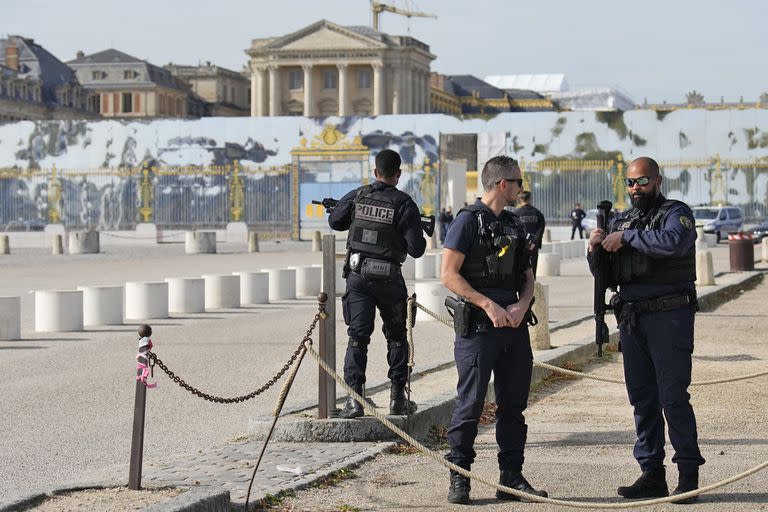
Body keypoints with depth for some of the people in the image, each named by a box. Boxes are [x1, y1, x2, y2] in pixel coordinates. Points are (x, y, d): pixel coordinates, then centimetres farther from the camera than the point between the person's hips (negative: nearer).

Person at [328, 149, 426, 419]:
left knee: (358, 337, 0)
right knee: (397, 337, 15)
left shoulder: (357, 196, 0)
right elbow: (416, 249, -10)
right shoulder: (404, 204, -9)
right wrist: (419, 239, 13)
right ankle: (398, 397, 16)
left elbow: (334, 221, 15)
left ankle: (354, 399, -11)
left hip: (358, 276, 1)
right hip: (388, 278, -1)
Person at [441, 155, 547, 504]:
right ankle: (458, 479, 3)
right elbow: (449, 275, -12)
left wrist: (521, 306, -3)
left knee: (513, 405, 9)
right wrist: (489, 305, -16)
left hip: (514, 324, 7)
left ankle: (512, 478, 16)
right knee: (470, 404, -4)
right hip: (478, 328, -7)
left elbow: (528, 276, 18)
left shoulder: (514, 225, 16)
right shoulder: (469, 220, -7)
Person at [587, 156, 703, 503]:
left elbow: (673, 241, -24)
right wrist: (596, 250, -1)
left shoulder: (676, 213, 0)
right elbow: (607, 276, 19)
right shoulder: (620, 221, 18)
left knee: (673, 396, -9)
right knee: (642, 397, 6)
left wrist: (627, 237, -17)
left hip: (669, 317, -6)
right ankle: (652, 474, 11)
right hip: (632, 319, 6)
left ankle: (689, 474, -3)